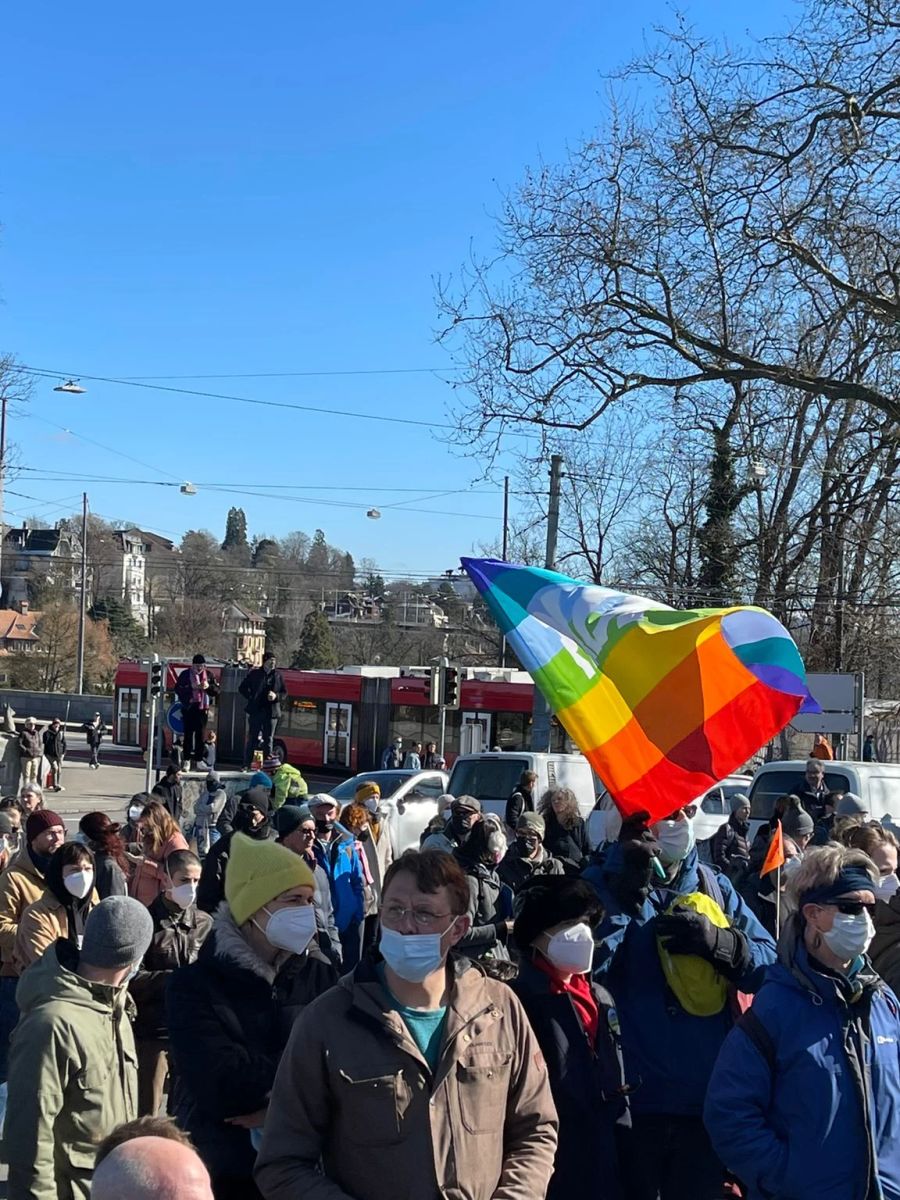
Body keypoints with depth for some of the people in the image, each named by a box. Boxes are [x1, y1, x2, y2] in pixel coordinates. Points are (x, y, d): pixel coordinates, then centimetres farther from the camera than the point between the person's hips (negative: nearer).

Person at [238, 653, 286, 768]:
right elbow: (242, 688, 9)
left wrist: (276, 696, -8)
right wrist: (250, 698, -2)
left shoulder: (278, 676, 8)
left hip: (271, 712, 1)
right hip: (256, 711, -1)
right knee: (253, 739, 1)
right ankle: (248, 764, 5)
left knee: (269, 739, 4)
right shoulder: (254, 674, 3)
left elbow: (284, 692, 12)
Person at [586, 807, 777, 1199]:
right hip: (634, 1097, -4)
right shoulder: (604, 882, -3)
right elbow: (587, 965, -19)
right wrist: (629, 891, -24)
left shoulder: (714, 886, 9)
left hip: (709, 1097, 4)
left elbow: (769, 966, 0)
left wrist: (717, 941, -16)